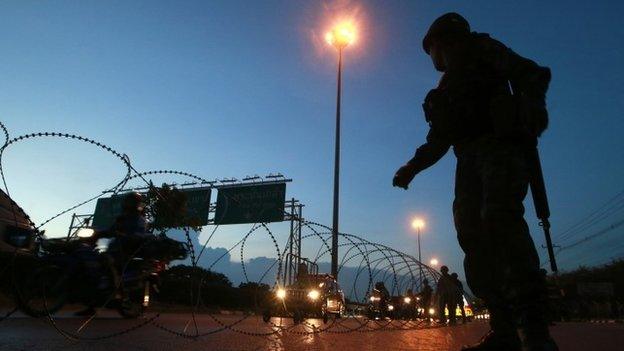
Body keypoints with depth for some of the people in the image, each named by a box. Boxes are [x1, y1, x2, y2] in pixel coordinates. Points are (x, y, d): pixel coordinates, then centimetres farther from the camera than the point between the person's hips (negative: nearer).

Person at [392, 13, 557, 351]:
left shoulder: (482, 49, 15)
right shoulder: (446, 88, 31)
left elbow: (531, 73, 0)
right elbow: (438, 140, 29)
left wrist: (532, 103, -21)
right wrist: (413, 167, 19)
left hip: (501, 146, -6)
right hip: (469, 159, 7)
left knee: (499, 217, -27)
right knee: (472, 235, -8)